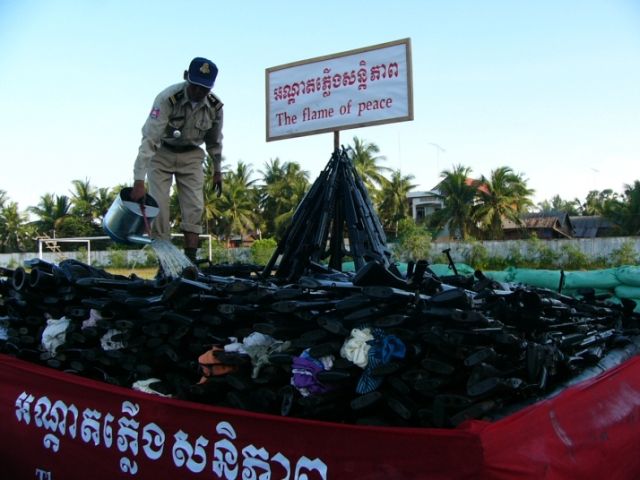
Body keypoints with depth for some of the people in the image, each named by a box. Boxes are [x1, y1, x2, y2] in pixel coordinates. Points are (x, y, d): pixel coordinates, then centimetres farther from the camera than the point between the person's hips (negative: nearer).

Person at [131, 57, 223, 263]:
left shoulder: (215, 106, -15)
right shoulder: (168, 99, -29)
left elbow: (214, 141, 4)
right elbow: (149, 139, -35)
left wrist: (217, 171, 10)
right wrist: (139, 181, -40)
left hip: (191, 155, 3)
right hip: (162, 153, -3)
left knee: (194, 206, -7)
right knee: (158, 206, -9)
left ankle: (190, 259, -2)